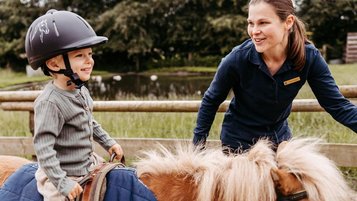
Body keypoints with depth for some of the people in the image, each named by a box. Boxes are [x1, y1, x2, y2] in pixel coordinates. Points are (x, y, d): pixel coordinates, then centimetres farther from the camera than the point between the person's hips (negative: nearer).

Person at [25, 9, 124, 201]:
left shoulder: (81, 91, 1)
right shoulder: (50, 102, -27)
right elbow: (43, 147, -29)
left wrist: (108, 143, 18)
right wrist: (61, 183, -30)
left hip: (88, 163, 9)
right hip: (67, 176, -9)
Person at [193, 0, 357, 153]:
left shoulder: (309, 57, -19)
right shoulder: (237, 59, -24)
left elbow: (336, 104, -14)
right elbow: (210, 101, -9)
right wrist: (198, 145, -6)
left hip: (279, 137, 3)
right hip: (239, 142, -2)